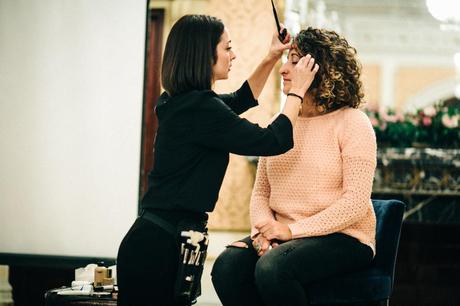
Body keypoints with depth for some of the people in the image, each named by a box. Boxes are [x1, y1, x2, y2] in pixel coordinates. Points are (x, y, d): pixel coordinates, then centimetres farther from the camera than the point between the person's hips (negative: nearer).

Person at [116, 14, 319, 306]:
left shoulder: (180, 101, 11)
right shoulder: (200, 108, -18)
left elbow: (240, 101, 31)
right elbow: (274, 141, -13)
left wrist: (271, 59, 23)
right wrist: (298, 90, -1)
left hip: (157, 238, 10)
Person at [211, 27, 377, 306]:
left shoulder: (352, 123, -5)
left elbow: (356, 201, -13)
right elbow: (261, 192, 12)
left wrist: (293, 230, -18)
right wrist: (263, 229, -10)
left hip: (342, 237, -5)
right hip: (282, 235, 5)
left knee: (272, 268, -33)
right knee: (227, 267, -24)